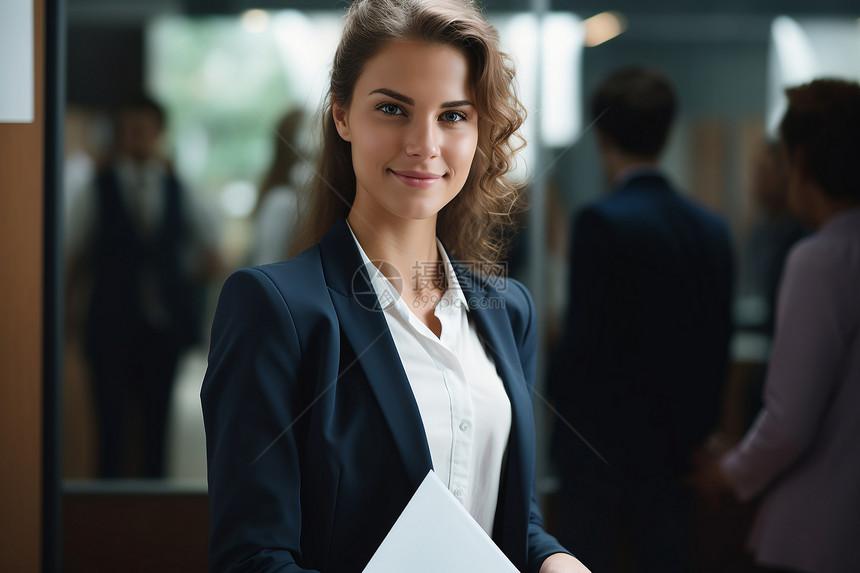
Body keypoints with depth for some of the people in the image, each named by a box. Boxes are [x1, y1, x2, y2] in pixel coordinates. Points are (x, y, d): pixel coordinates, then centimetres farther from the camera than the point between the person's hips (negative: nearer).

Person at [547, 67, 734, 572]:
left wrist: (556, 378, 3)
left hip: (600, 440, -6)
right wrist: (696, 426, 17)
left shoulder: (602, 222, -15)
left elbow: (587, 341, -17)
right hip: (673, 447, 6)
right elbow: (718, 345, 7)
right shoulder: (712, 228, 4)